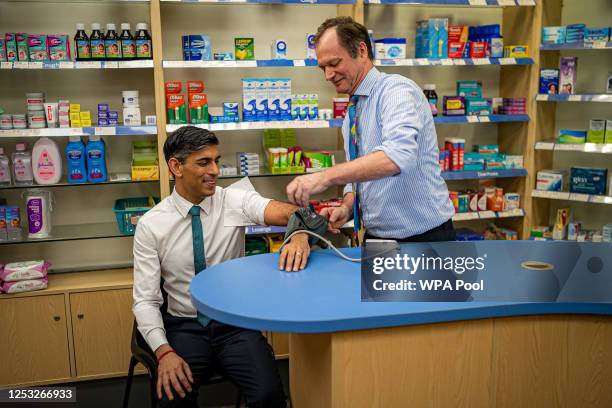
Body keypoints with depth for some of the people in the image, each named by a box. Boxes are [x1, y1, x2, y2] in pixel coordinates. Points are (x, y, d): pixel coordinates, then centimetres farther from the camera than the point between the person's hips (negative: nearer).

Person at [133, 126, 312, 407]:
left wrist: (300, 234, -47)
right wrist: (163, 351, -22)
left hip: (235, 323, 0)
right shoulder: (150, 225, -6)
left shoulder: (234, 200, -6)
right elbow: (145, 299, -7)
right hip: (184, 326, 0)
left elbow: (284, 212, -23)